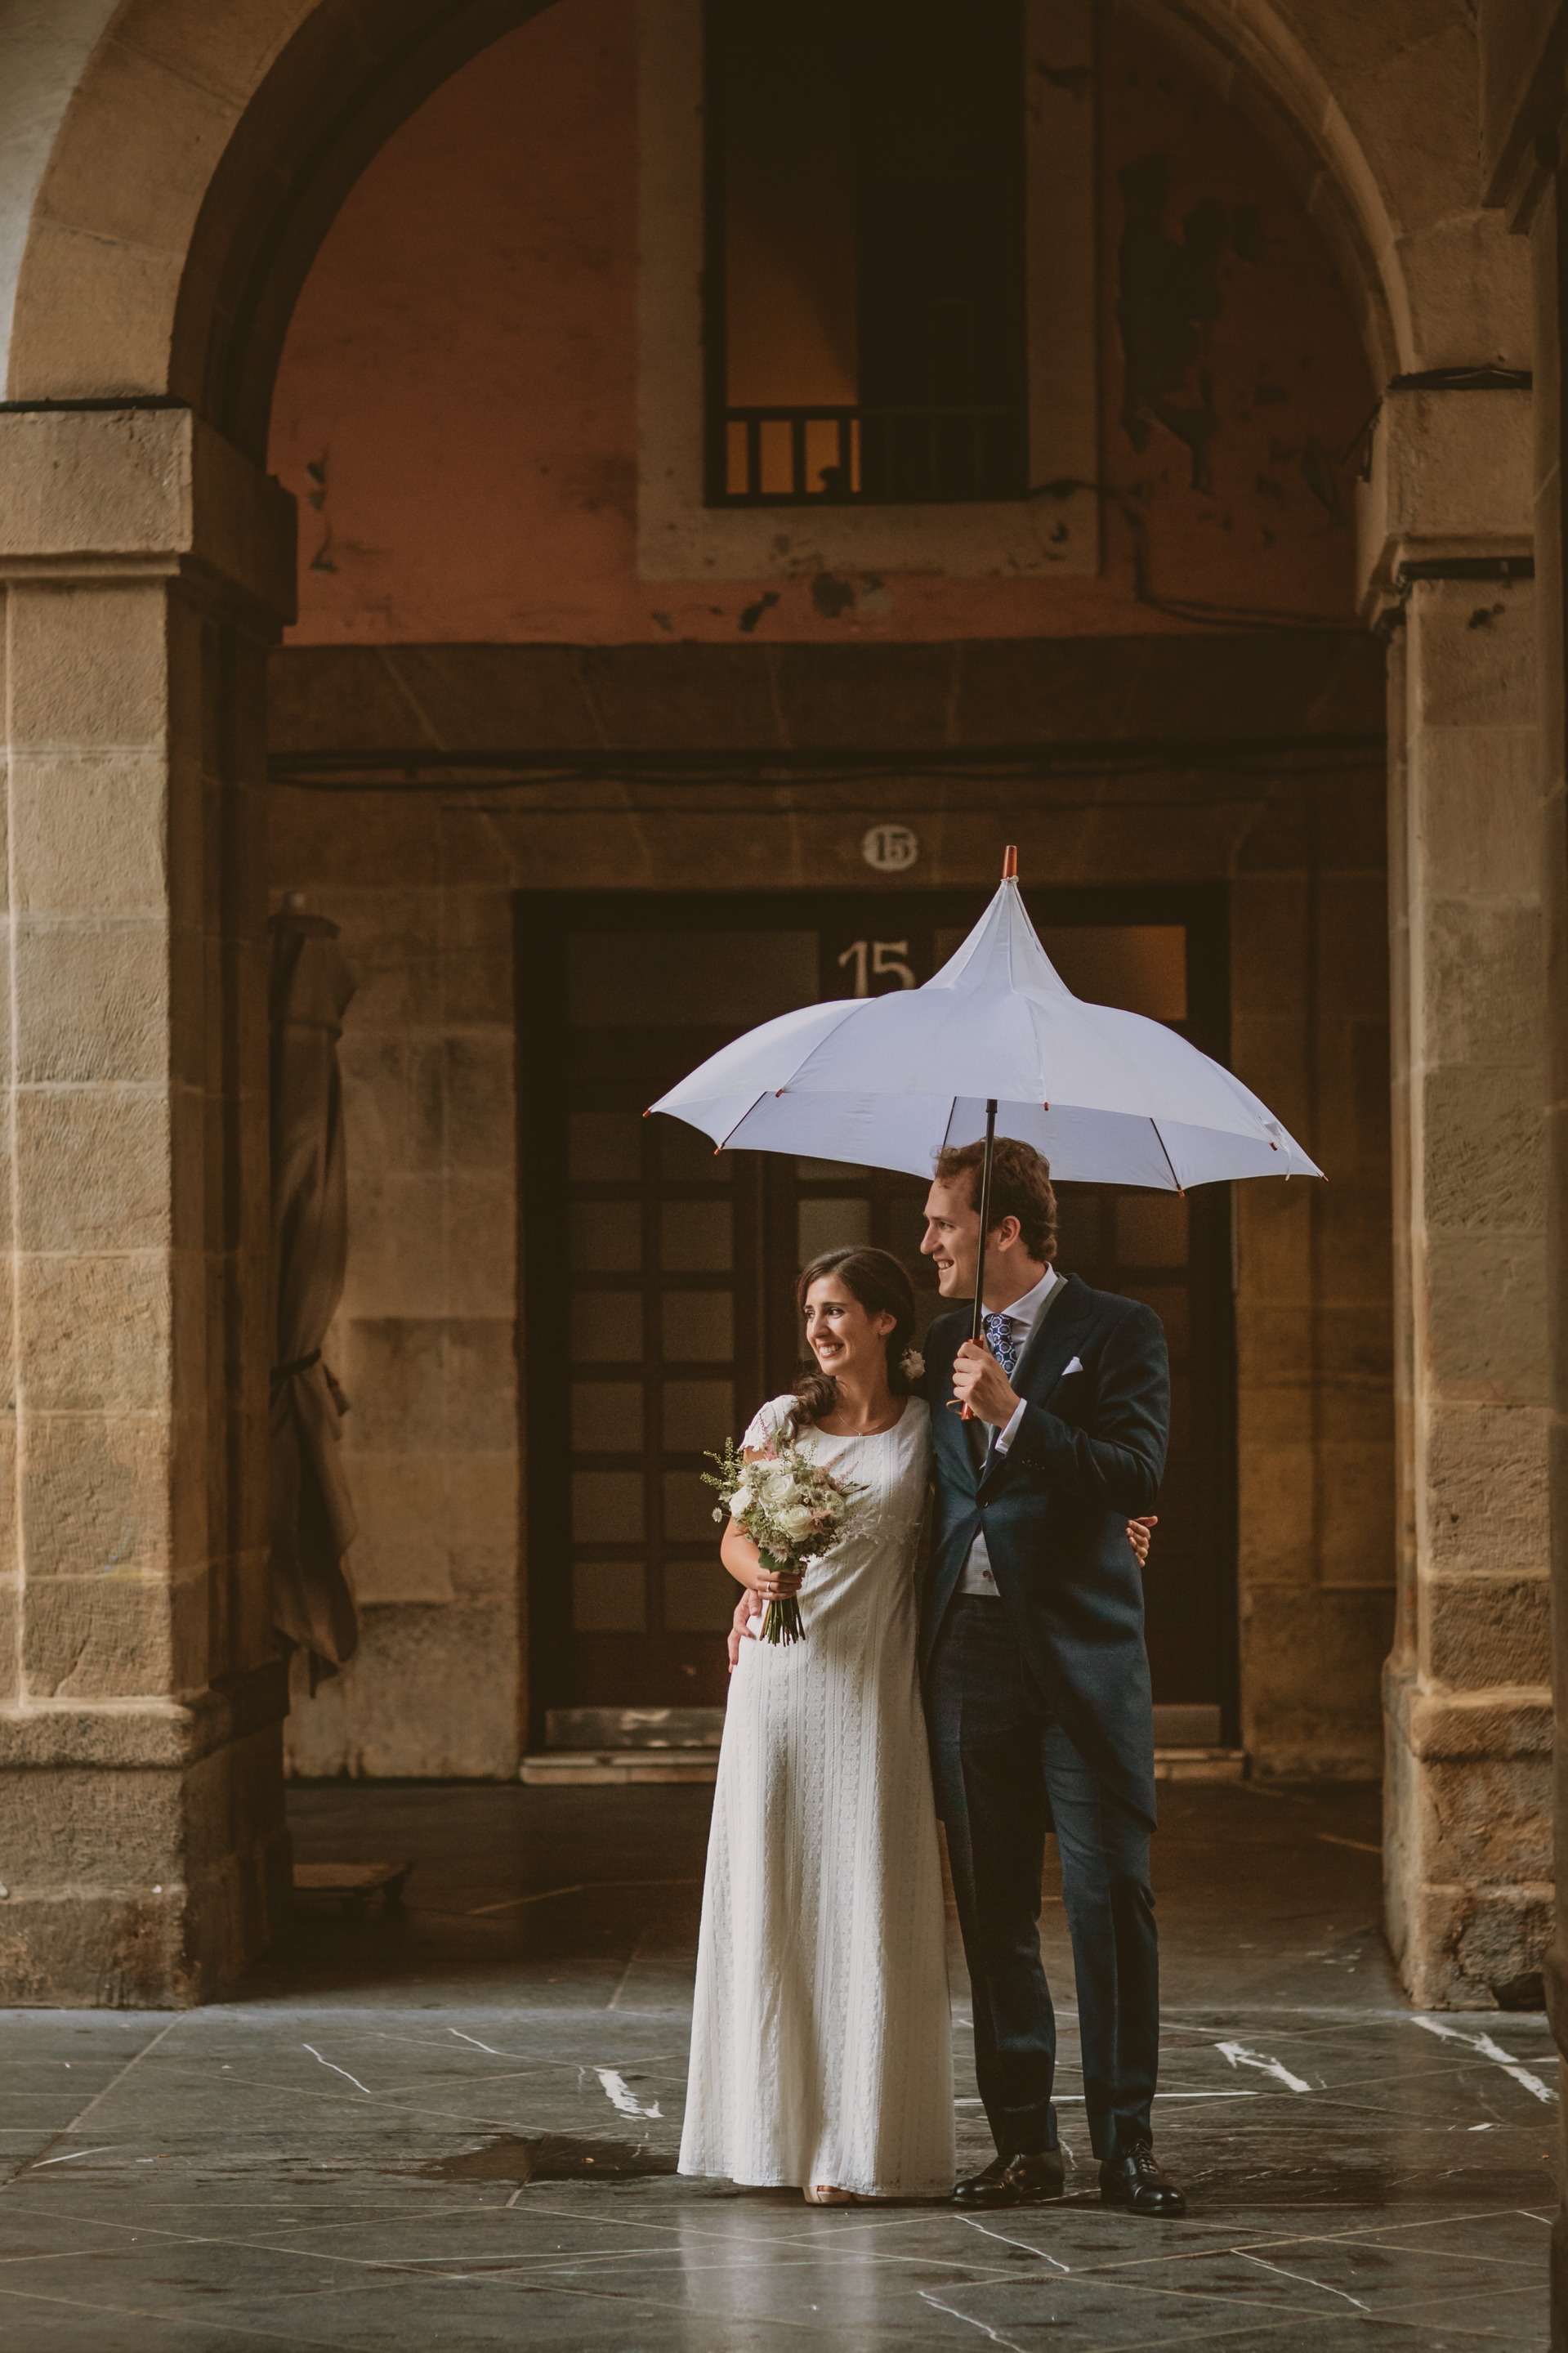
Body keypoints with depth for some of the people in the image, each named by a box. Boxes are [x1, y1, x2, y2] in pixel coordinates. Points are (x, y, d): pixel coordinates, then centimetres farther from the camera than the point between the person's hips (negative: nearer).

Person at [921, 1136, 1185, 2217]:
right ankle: (1025, 2143, 12)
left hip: (1081, 1652, -5)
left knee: (1113, 1896, -3)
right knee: (994, 1911, 6)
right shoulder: (941, 1345, 15)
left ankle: (1127, 2141, 4)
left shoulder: (1118, 1331, -1)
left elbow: (1138, 1478, -14)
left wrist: (1014, 1414, -20)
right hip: (968, 1649, 5)